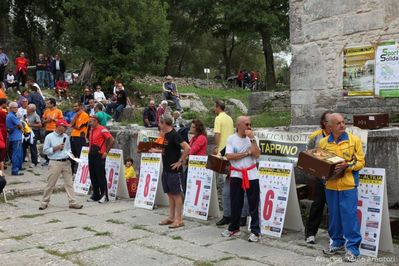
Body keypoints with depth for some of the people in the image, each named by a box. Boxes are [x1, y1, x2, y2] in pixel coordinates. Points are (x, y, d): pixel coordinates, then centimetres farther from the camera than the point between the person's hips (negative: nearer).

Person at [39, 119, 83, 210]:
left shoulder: (66, 137, 12)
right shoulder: (49, 137, -3)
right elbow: (45, 150, -4)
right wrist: (56, 148, -13)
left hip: (66, 162, 5)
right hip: (55, 163, -5)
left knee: (69, 183, 4)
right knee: (50, 184, 0)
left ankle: (72, 202, 6)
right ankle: (44, 203, 12)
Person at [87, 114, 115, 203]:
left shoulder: (102, 129, -12)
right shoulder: (91, 129, 14)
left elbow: (112, 140, -17)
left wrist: (106, 152, -14)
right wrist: (90, 149, 17)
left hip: (99, 155, -8)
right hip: (91, 155, 8)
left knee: (101, 176, -6)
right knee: (93, 176, 10)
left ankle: (104, 195, 1)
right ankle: (96, 195, 18)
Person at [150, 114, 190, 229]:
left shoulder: (174, 135, -16)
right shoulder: (166, 135, 12)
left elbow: (187, 148, -24)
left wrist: (180, 161, -20)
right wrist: (156, 150, 17)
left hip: (174, 171, -9)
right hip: (166, 170, 9)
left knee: (177, 194, -2)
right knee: (170, 194, 14)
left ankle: (179, 219, 4)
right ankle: (171, 217, 22)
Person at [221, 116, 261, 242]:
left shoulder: (253, 138, 1)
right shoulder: (231, 139, 0)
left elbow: (257, 154, -12)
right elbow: (229, 156, -12)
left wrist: (252, 138, -15)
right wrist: (247, 153, -13)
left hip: (251, 175, 0)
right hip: (236, 174, 1)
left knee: (254, 204, 1)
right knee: (235, 203, 10)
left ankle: (255, 231, 9)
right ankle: (234, 228, 27)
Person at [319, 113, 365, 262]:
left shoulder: (354, 140, -1)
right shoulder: (323, 142, 6)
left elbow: (360, 162, -1)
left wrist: (346, 166, -18)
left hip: (348, 184, -3)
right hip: (331, 185, 3)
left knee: (350, 215, -3)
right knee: (334, 215, 11)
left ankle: (352, 248, 6)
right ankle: (337, 243, 27)